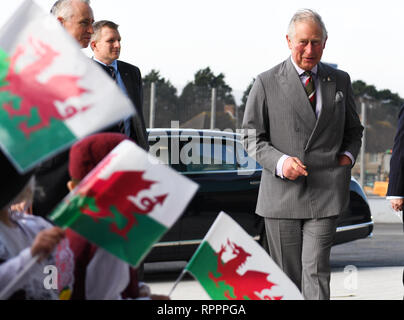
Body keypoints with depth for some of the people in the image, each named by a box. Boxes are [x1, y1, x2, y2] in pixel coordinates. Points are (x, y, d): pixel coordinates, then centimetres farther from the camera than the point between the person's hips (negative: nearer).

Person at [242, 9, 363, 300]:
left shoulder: (340, 81, 11)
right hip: (281, 195, 0)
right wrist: (280, 162, -15)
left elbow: (353, 130, 23)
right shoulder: (267, 84, 2)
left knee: (316, 270, -11)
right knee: (287, 276, 6)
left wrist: (348, 155, 1)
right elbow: (252, 137, 3)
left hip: (325, 193, 1)